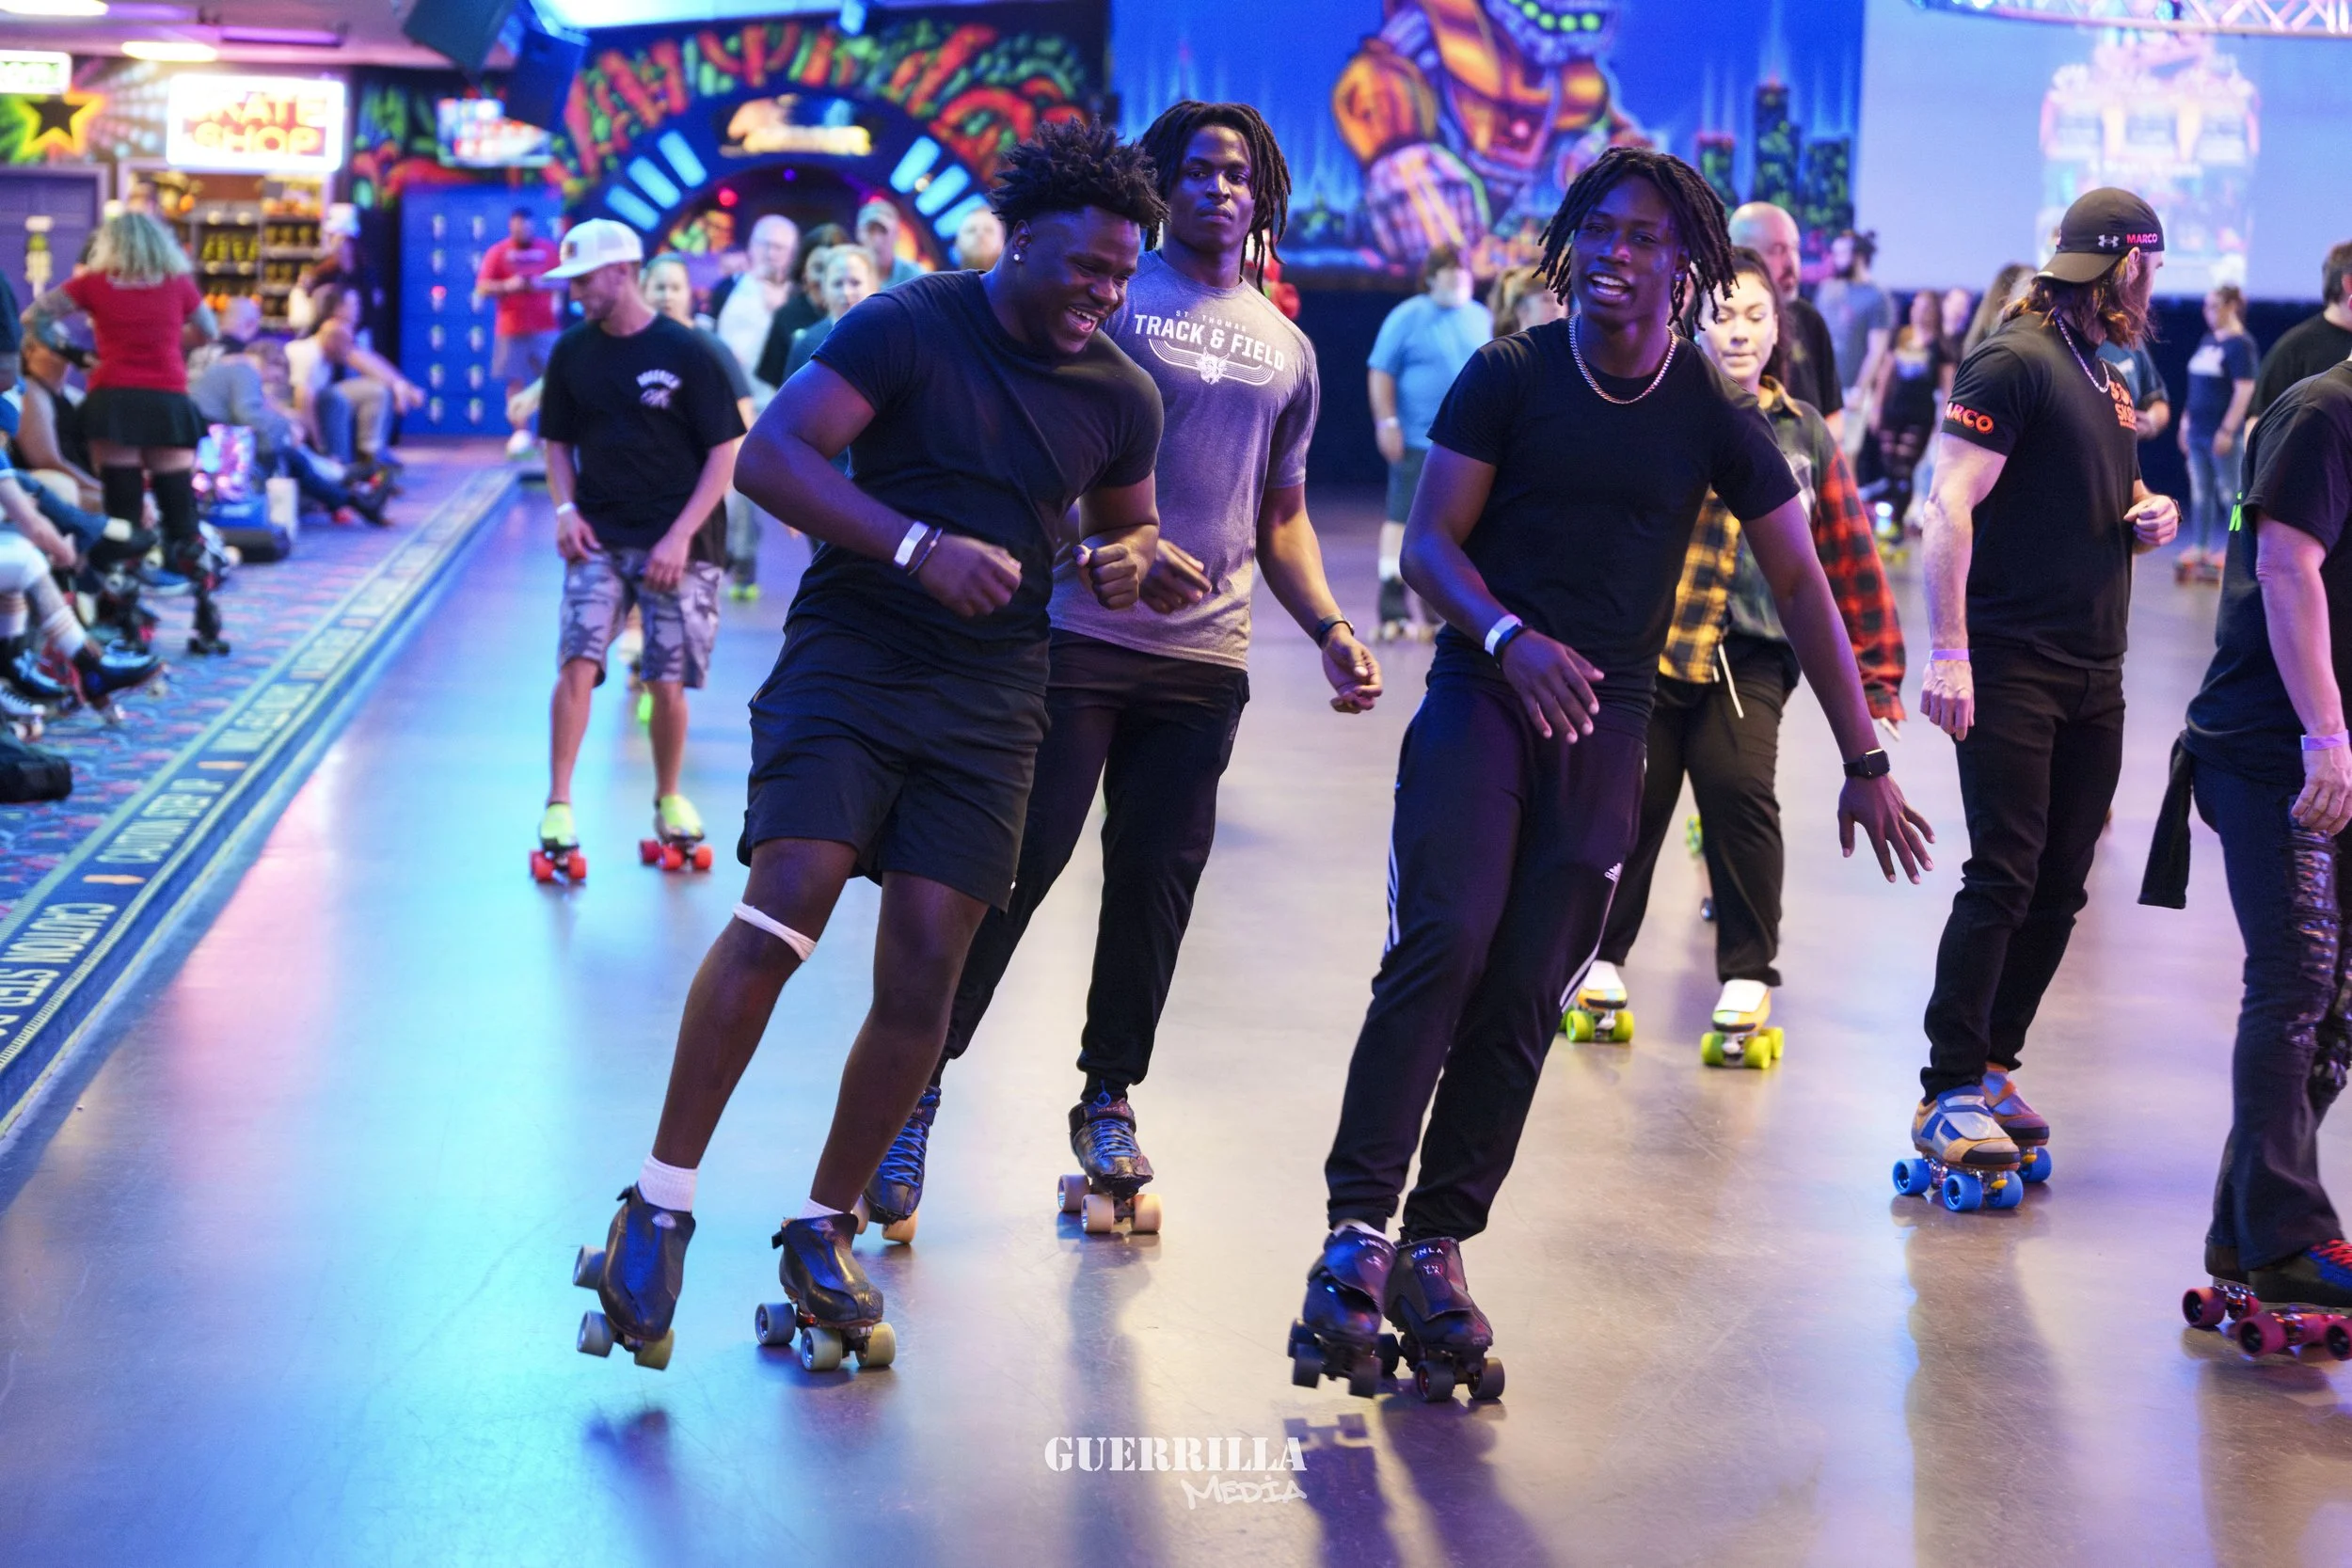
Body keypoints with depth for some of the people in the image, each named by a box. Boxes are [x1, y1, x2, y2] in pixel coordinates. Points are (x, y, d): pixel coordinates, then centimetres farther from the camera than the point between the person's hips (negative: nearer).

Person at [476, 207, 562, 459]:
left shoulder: (549, 249, 6)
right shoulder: (498, 252, 3)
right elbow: (482, 287, 0)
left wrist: (543, 285, -12)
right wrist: (507, 286, -17)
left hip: (544, 327, 0)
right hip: (511, 328, 0)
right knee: (515, 381, -2)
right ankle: (521, 433, 1)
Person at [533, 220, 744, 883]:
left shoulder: (687, 351, -7)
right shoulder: (573, 352, 5)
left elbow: (725, 453, -5)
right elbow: (559, 441, 16)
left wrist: (680, 535, -12)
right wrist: (566, 510, -1)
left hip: (677, 545, -2)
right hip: (598, 539, 2)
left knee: (668, 683, -1)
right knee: (578, 662, -14)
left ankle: (669, 799, 23)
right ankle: (558, 805, -9)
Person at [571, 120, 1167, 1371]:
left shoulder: (1120, 397, 8)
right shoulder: (909, 328, -7)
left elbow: (1129, 523, 26)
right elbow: (769, 456, -15)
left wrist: (1123, 561, 0)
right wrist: (921, 544, -27)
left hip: (989, 698, 4)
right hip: (850, 657, -4)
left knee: (923, 979, -3)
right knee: (782, 909, -20)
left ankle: (823, 1233, 15)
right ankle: (660, 1205, -8)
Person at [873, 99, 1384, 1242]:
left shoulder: (1285, 351, 16)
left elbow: (1281, 517, 21)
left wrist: (1330, 630, 7)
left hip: (1204, 658, 4)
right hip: (1080, 634, -4)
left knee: (1156, 879, 5)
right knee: (1018, 863, -6)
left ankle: (1109, 1098, 20)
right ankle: (914, 1092, 3)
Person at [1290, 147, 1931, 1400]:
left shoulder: (1714, 418, 2)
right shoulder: (1510, 376, 0)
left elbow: (1802, 589, 6)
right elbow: (1429, 540, -2)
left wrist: (1863, 762, 5)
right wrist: (1509, 638, -22)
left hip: (1603, 728, 2)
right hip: (1480, 695, -2)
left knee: (1525, 999, -3)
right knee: (1443, 942, -20)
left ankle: (1435, 1249, 6)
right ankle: (1358, 1225, -17)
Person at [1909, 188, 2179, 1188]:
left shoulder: (2105, 379, 19)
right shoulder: (2015, 362, -9)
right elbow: (1949, 506, -17)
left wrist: (2154, 518, 7)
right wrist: (1947, 652, -24)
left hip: (2094, 674, 9)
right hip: (2012, 665, -8)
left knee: (2060, 889, 8)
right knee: (2003, 877, -12)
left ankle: (1991, 1068, 17)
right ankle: (1949, 1096, -9)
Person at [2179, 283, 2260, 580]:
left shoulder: (2240, 344, -10)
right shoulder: (2207, 341, 13)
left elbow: (2244, 391, -15)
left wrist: (2227, 430, -18)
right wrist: (2187, 420, 18)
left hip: (2222, 434, -8)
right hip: (2198, 431, 8)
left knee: (2229, 493, -1)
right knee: (2199, 492, 8)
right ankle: (2199, 551, 12)